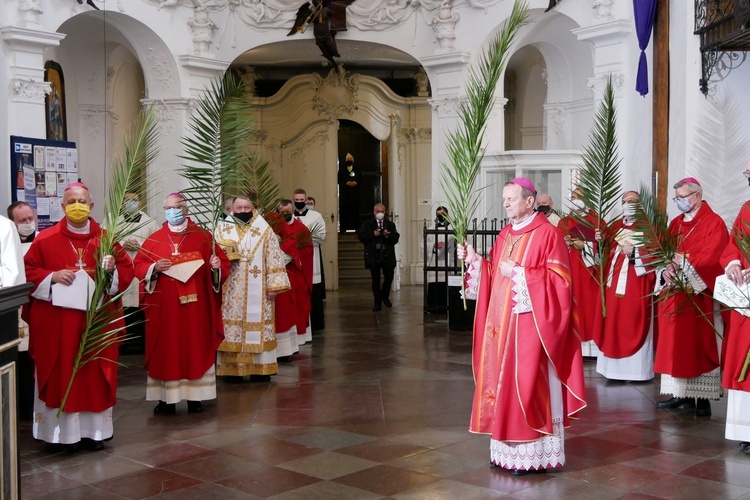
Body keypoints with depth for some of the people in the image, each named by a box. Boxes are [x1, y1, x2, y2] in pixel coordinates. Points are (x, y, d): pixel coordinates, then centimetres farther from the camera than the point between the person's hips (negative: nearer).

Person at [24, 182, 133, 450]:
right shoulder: (45, 239, 0)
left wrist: (113, 269, -13)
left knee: (95, 374, 6)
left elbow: (127, 270, 8)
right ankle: (62, 430, 10)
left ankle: (94, 429, 15)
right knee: (60, 375, 1)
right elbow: (27, 272, 0)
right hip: (56, 322, -2)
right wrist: (52, 276, -16)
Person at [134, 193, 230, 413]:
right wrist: (154, 268, -14)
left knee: (195, 349, 4)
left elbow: (223, 262, 4)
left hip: (195, 305, -1)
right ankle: (166, 397, 9)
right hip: (164, 307, 1)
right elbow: (139, 266, 5)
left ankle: (195, 397, 12)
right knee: (165, 350, 2)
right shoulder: (153, 239, 6)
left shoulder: (203, 236, 4)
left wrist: (217, 266, -17)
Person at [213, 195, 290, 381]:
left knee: (258, 325, 1)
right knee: (232, 325, 0)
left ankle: (260, 367, 7)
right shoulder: (222, 229, 7)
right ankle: (233, 368, 6)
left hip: (258, 290, 0)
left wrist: (273, 286, -5)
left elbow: (274, 258, 1)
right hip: (231, 292, 1)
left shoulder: (265, 230, 4)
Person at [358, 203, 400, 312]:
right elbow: (361, 237, -4)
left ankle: (385, 296, 27)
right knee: (375, 280, 4)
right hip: (373, 257, -1)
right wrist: (372, 234, -15)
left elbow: (395, 239, 3)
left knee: (389, 278, 1)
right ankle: (377, 302, 12)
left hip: (387, 257, 2)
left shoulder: (390, 225, 9)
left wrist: (388, 235, -16)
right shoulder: (367, 224, 4)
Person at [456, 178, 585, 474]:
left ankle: (532, 454, 5)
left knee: (528, 384, -4)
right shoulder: (505, 235, 13)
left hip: (530, 324, -8)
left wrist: (518, 273, -19)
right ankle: (509, 448, 19)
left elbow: (558, 280, -16)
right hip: (503, 323, 8)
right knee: (505, 381, 10)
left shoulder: (547, 233, -10)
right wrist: (474, 260, 2)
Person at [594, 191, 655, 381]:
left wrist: (634, 251, -20)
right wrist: (602, 241, -3)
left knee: (634, 321, -5)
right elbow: (606, 251, 15)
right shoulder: (616, 226, 16)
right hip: (615, 280, 6)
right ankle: (616, 367, 11)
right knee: (614, 320, 5)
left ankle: (636, 368, 1)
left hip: (636, 282, -6)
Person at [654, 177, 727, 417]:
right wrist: (665, 269, -9)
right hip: (673, 294, 6)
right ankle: (682, 394, 14)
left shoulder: (714, 222, -5)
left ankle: (703, 398, 3)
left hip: (698, 295, -6)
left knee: (700, 345, -3)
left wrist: (683, 263, -18)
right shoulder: (676, 223, 16)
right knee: (675, 344, 7)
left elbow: (711, 257, -16)